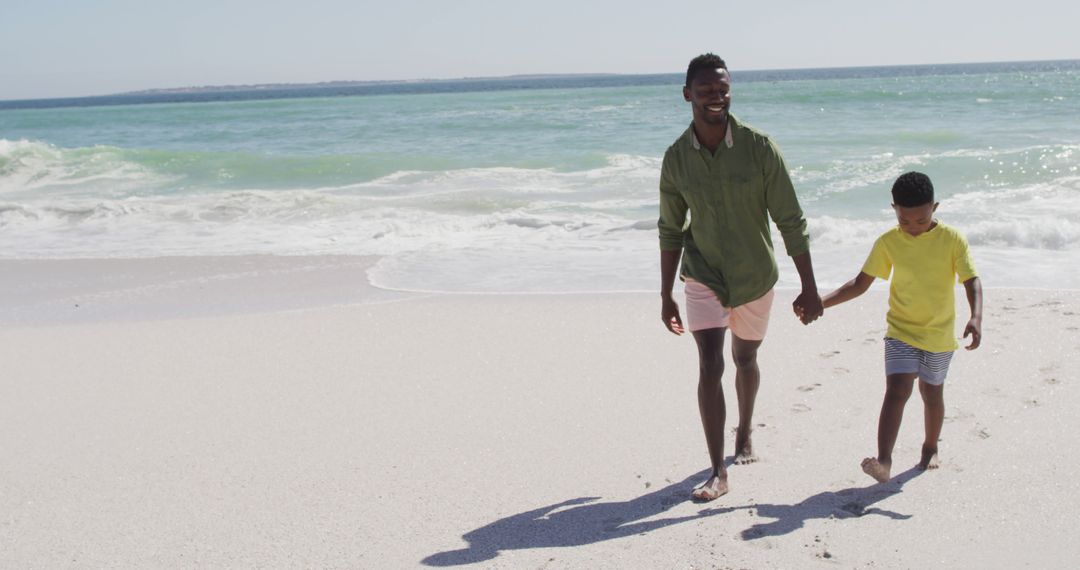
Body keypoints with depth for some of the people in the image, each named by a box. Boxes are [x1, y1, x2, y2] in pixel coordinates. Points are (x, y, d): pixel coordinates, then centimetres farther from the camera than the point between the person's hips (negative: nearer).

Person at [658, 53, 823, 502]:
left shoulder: (759, 148, -15)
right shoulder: (676, 157, -9)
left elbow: (790, 221, -11)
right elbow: (671, 230, 2)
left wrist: (809, 289, -12)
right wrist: (666, 297, 3)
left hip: (756, 276, 0)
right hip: (704, 277, 0)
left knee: (745, 360, 18)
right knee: (710, 366, -13)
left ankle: (744, 437, 44)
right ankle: (717, 472, -5)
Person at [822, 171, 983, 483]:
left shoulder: (952, 240, -10)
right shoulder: (888, 242, -5)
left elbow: (972, 281, -13)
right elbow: (860, 283, -2)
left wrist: (976, 317, -31)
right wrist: (821, 302, -12)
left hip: (939, 334, 0)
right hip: (901, 331, 0)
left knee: (932, 393, 15)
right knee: (896, 391, -14)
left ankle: (930, 448, 38)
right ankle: (884, 460, -21)